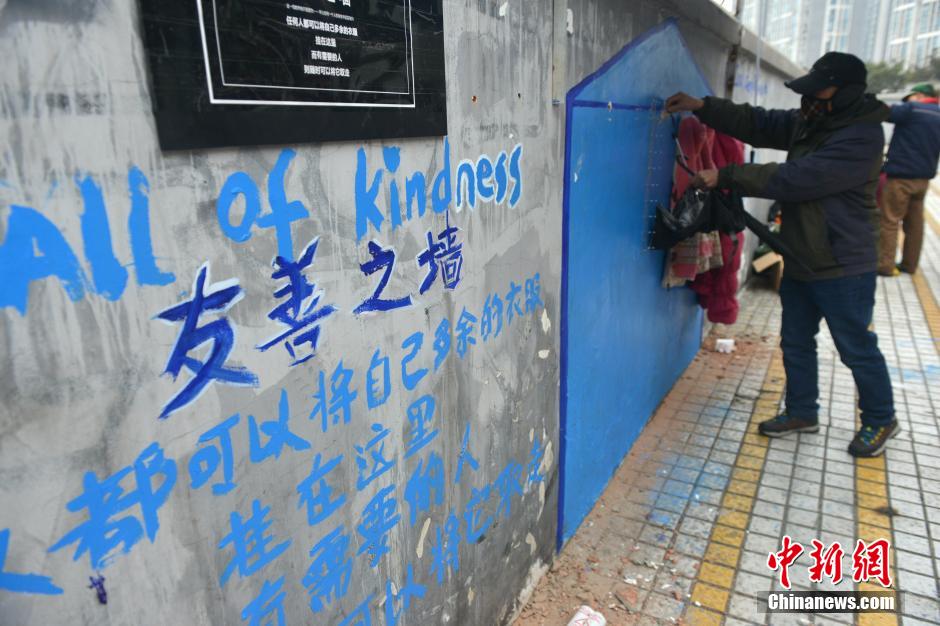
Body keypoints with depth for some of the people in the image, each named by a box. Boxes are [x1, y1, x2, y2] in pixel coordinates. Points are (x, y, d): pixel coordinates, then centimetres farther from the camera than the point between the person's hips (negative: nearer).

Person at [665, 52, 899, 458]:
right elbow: (759, 124, 8)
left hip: (841, 268, -9)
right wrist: (703, 107, -5)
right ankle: (801, 412, 35)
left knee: (856, 348, 7)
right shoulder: (810, 122, 4)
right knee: (795, 342, 17)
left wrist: (726, 177, -27)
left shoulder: (860, 138, -23)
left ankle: (880, 420, 29)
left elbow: (794, 179, -30)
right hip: (800, 260, 9)